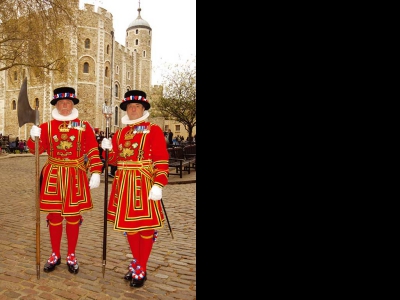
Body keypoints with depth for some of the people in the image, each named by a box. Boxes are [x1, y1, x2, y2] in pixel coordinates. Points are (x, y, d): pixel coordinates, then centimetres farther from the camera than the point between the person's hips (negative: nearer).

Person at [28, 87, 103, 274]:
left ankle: (72, 256, 23)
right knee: (54, 216, 10)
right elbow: (36, 150, 1)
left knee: (73, 216, 7)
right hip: (53, 176, 2)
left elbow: (93, 151, -4)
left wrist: (96, 173, -14)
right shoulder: (47, 126, 5)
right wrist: (34, 137, -20)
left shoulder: (84, 126, 0)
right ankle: (55, 255, 27)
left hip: (76, 177, -1)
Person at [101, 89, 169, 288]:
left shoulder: (154, 130, -4)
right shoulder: (119, 133, 13)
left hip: (144, 183, -6)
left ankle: (141, 269, 18)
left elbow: (161, 160, -11)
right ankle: (136, 263, 32)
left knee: (146, 225, 2)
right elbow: (114, 160, 17)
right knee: (129, 224, 14)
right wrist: (108, 148, -3)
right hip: (123, 183, 6)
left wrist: (158, 185, -20)